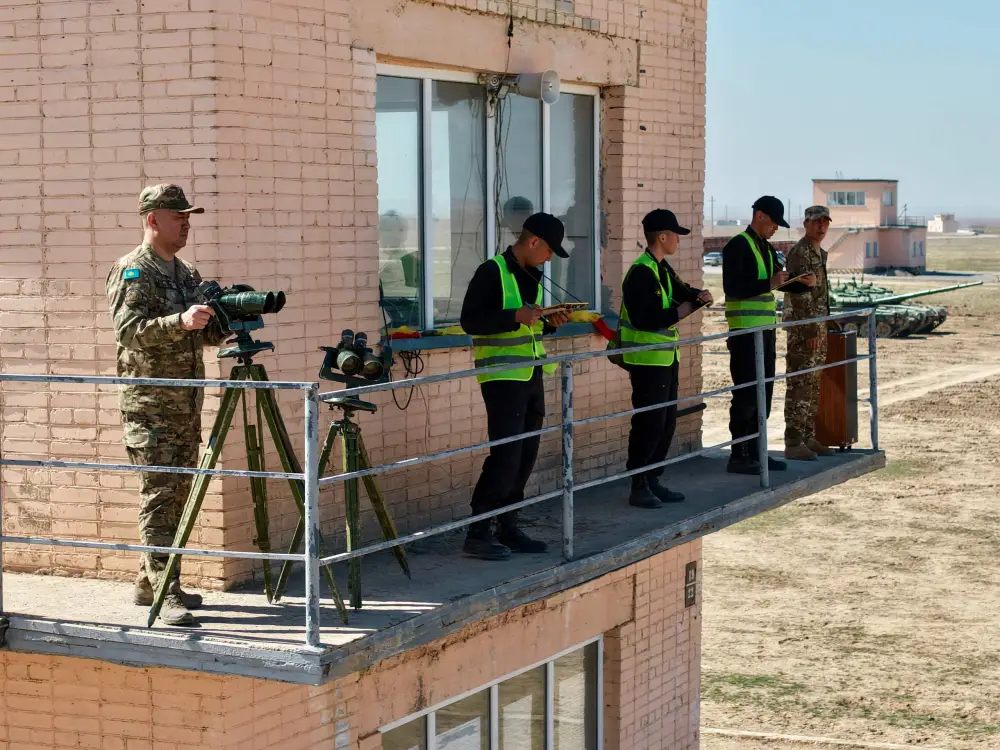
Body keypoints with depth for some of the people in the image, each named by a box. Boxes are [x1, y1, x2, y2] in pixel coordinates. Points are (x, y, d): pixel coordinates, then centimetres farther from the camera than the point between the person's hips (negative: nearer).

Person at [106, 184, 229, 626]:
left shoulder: (186, 274, 17)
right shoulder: (132, 272, -7)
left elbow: (206, 335, 20)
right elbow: (129, 329, -20)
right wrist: (180, 321, -32)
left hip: (186, 405, 8)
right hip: (149, 406, -8)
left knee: (178, 495, 10)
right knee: (159, 496, -11)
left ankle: (149, 584, 20)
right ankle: (166, 595, -13)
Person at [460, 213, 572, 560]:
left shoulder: (531, 276, 16)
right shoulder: (492, 272, -10)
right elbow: (470, 321, -16)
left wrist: (549, 324, 6)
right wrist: (516, 316, -23)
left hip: (531, 376, 9)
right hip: (502, 378, -9)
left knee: (525, 455, 9)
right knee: (506, 455, -12)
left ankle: (507, 528, 17)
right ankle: (477, 534, -6)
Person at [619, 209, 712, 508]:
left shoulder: (663, 270, 12)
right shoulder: (641, 273, -18)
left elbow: (681, 292, 22)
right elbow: (643, 319, -25)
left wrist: (699, 296, 0)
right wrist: (678, 313, -16)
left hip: (666, 357, 10)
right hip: (647, 360, -10)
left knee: (667, 422, 13)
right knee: (649, 423, -7)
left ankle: (653, 481, 21)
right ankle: (638, 486, 2)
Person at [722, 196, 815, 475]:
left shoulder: (767, 248, 16)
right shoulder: (738, 246, -11)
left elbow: (780, 281, 26)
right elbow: (732, 287, -20)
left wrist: (804, 283, 7)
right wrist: (769, 284, -23)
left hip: (765, 329, 9)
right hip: (745, 331, -9)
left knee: (763, 393, 11)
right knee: (746, 395, -8)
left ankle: (755, 452, 17)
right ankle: (739, 456, -4)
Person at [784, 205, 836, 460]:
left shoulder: (819, 253, 16)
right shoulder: (800, 252, -14)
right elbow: (800, 295, -19)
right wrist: (811, 331, -22)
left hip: (817, 328, 10)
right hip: (803, 330, -10)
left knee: (814, 386, 11)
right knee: (800, 386, -8)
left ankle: (808, 438, 17)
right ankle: (794, 443, -6)